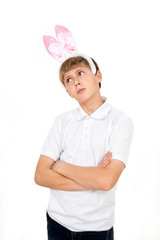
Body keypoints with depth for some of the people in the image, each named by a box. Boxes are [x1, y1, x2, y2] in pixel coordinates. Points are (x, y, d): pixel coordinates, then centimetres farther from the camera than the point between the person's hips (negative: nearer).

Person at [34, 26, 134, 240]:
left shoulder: (120, 121, -12)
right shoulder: (62, 121, -2)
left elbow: (107, 180, -23)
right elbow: (41, 176, -8)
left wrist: (60, 166, -12)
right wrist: (92, 180, -17)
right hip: (58, 222, 3)